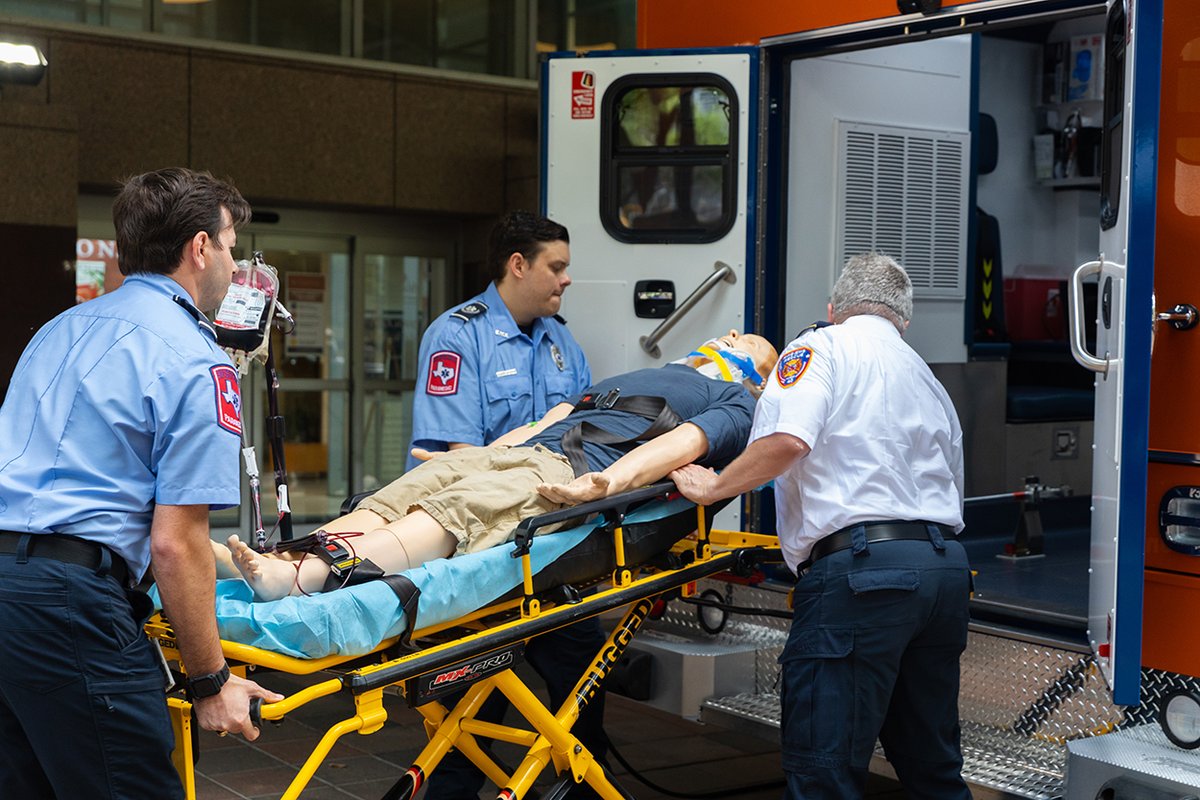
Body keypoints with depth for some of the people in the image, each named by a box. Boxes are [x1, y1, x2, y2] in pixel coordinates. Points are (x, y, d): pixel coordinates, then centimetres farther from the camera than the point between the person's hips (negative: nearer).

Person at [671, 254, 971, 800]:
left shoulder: (822, 347, 3)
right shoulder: (928, 381, 27)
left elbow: (786, 440, -15)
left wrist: (714, 486, -3)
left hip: (861, 565, -8)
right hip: (946, 566, 8)